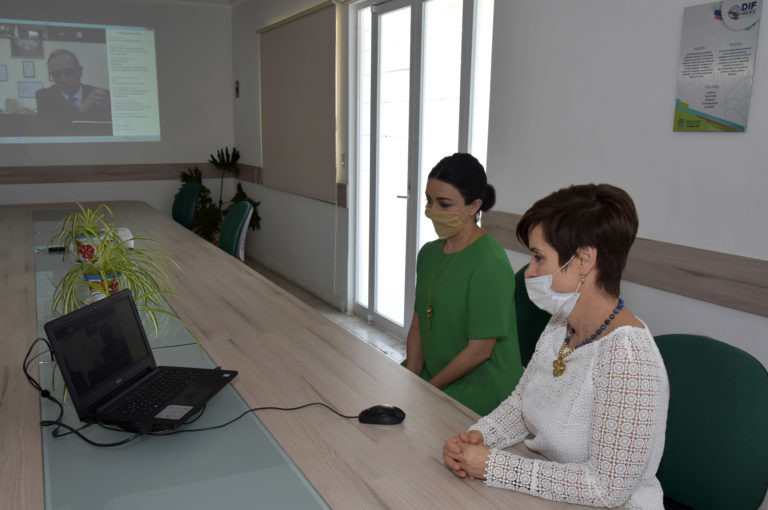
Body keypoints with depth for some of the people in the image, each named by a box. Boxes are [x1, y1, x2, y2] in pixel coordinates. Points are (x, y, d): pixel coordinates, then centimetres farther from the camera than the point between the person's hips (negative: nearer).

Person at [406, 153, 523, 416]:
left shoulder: (490, 264, -19)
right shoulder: (429, 253, 8)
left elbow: (479, 350, -18)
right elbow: (418, 325, 8)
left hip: (483, 386, -7)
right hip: (431, 374, 8)